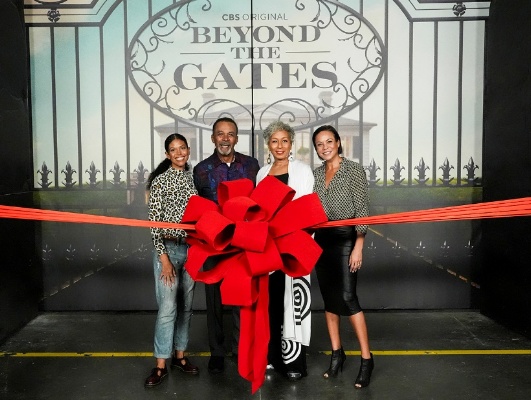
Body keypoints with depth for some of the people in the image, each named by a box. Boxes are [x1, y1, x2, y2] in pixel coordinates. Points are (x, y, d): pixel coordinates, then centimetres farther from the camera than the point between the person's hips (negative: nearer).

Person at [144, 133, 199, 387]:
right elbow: (154, 221, -9)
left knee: (186, 305, 12)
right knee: (168, 307, -4)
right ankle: (161, 365, 9)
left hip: (192, 248, 5)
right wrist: (163, 257, -14)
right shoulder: (160, 180, -6)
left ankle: (180, 356, 26)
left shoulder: (193, 178, 8)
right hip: (169, 248, -5)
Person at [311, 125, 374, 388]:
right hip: (321, 240, 5)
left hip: (346, 239, -5)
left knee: (347, 297, -10)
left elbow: (362, 210, -8)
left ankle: (366, 358, 4)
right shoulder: (316, 174, 9)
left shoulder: (354, 170, -5)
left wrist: (358, 247, -14)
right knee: (329, 298, 9)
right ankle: (337, 353, 22)